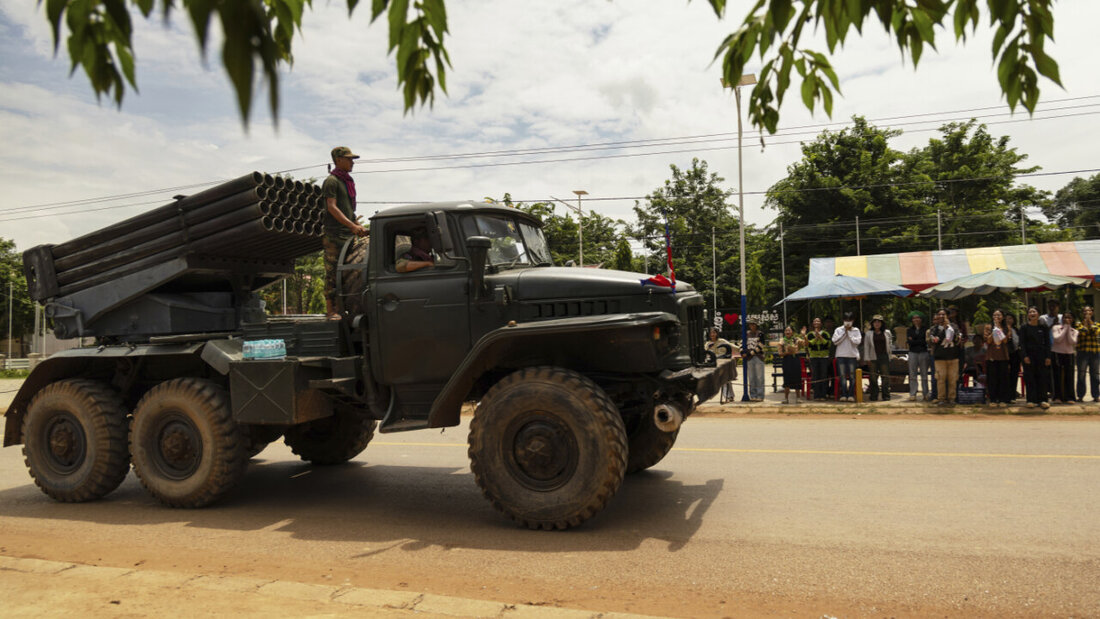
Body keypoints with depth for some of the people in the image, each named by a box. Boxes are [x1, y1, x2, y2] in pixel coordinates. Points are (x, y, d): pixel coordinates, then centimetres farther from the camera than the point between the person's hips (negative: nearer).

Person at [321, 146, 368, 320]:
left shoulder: (348, 181, 21)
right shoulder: (331, 181, -5)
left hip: (348, 234, 8)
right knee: (333, 272, -8)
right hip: (334, 235, -8)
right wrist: (352, 226, -24)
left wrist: (359, 227, 18)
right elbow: (332, 208, -16)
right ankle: (330, 309, -7)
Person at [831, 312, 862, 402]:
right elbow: (835, 341, -5)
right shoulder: (838, 330, 6)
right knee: (842, 376, -1)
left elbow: (857, 341, -7)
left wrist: (849, 333, -6)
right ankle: (843, 395, 1)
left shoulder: (856, 330, 6)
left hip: (852, 355, 0)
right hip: (841, 355, 0)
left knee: (852, 376, -2)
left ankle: (851, 395, 2)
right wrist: (844, 333, -5)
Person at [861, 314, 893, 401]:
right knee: (873, 377, 0)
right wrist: (867, 358, 0)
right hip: (873, 357, 0)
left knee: (885, 376, -1)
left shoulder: (887, 333, 10)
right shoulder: (869, 334, 7)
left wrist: (890, 352, 9)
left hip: (884, 357, 0)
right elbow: (866, 347, 6)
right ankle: (874, 396, 6)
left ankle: (886, 396, 4)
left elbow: (890, 344, 20)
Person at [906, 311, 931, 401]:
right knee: (912, 375, -1)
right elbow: (909, 341, -3)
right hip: (913, 353, 1)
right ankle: (912, 394, 1)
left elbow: (926, 341, -4)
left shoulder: (925, 329, 7)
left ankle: (926, 394, 8)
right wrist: (921, 341, -8)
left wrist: (913, 341, -6)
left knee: (924, 375, 2)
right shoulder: (909, 330, 11)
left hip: (923, 353, -1)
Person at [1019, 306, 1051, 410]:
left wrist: (1048, 357, -1)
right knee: (1030, 378, -1)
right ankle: (1031, 400, 3)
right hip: (1029, 354, -1)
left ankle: (1042, 400, 6)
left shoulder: (1043, 326, 6)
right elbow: (1022, 343, -2)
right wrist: (1024, 356, -12)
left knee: (1042, 377, 0)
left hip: (1041, 354, 2)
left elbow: (1047, 342, 6)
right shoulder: (1024, 327, 1)